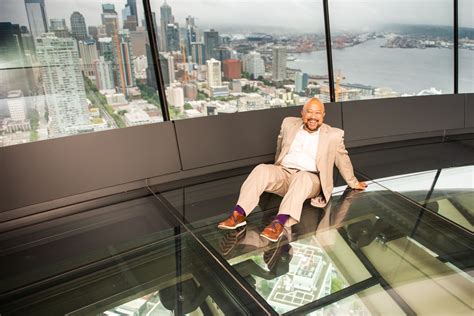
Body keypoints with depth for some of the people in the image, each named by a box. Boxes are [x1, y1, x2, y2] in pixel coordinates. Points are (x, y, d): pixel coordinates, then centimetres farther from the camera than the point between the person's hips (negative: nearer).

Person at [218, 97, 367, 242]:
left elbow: (342, 159, 18)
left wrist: (353, 183, 25)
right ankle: (238, 215, -36)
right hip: (283, 172, 3)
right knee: (261, 169, -28)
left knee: (302, 177, -39)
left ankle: (279, 223, -53)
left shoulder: (334, 135, 8)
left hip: (309, 178, -2)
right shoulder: (289, 124, 13)